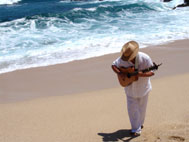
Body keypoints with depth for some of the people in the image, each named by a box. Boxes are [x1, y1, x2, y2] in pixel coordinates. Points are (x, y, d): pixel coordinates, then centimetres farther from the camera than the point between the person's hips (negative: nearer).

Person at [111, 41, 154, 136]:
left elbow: (151, 72, -21)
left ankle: (140, 124, 40)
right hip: (130, 88, 1)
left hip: (143, 87, -1)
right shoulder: (122, 59, -20)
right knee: (132, 109, 1)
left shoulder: (145, 58, -26)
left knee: (141, 108, 16)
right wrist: (119, 73, -24)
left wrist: (139, 74, -37)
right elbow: (113, 65, -4)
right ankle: (136, 128, 13)